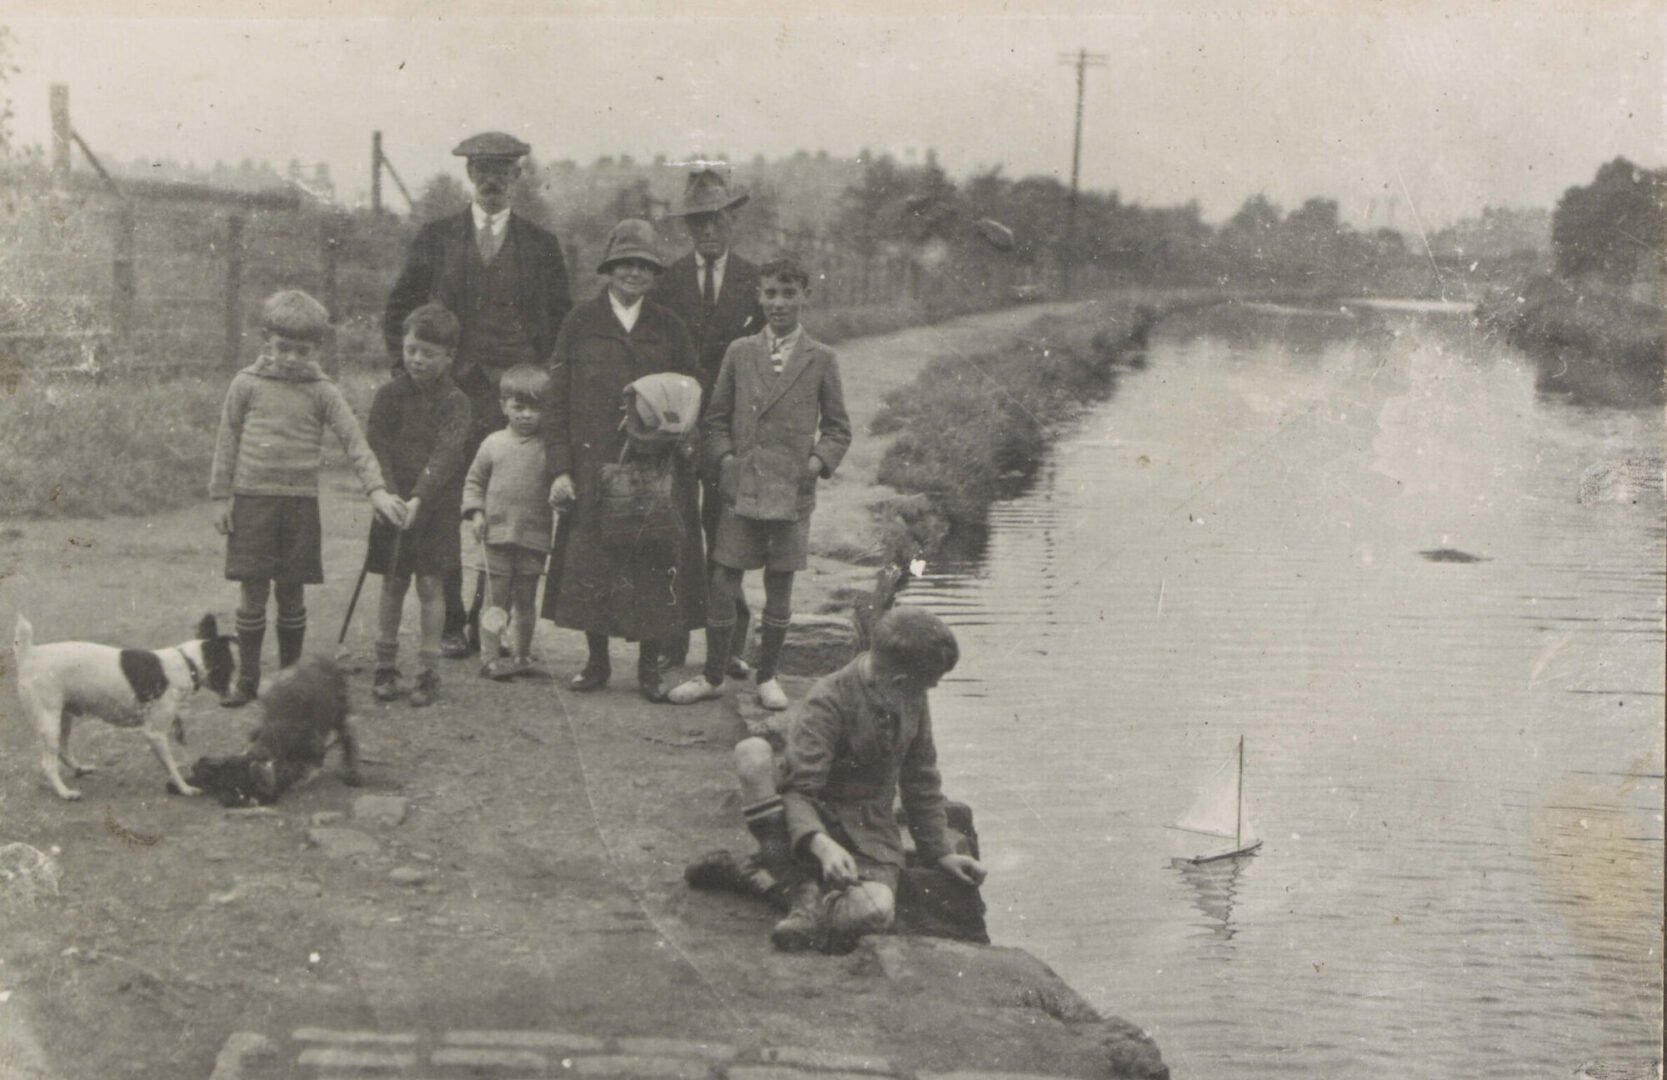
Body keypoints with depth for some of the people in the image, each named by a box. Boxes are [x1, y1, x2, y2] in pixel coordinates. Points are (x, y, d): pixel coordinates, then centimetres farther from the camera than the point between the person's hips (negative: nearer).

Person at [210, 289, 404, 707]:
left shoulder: (321, 392, 2)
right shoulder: (247, 384, 2)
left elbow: (355, 441, -3)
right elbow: (227, 441, 7)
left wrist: (377, 489, -15)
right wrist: (221, 496, 4)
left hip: (300, 502, 1)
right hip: (252, 499, 0)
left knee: (291, 592, 7)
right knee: (252, 592, 1)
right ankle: (247, 679, 12)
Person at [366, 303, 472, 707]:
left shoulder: (454, 402, -5)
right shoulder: (388, 394, 2)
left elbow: (445, 457, -16)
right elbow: (378, 450, -3)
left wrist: (419, 499, -28)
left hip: (436, 506, -2)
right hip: (393, 504, 2)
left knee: (430, 585, 0)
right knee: (392, 585, 8)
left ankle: (428, 671, 8)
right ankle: (385, 667, 17)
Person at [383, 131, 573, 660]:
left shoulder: (541, 244, 10)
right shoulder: (436, 237, 10)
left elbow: (564, 321, 12)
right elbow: (397, 310, 14)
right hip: (451, 392, 0)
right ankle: (449, 622, 8)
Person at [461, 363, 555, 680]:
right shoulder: (494, 444, 2)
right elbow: (474, 481, 10)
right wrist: (476, 512, -2)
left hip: (535, 535, 0)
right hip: (497, 533, 0)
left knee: (526, 601, 11)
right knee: (497, 600, 3)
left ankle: (522, 656, 23)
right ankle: (490, 657, 8)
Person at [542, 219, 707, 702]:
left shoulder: (669, 328, 8)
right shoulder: (581, 323, 5)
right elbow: (557, 400, 3)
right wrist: (560, 468, -5)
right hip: (592, 467, 0)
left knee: (655, 566, -1)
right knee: (590, 564, 3)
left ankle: (649, 666, 12)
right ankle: (596, 661, 18)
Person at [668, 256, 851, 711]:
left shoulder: (821, 359, 4)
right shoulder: (739, 353, 7)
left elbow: (837, 428, 9)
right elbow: (715, 419, 11)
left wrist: (818, 461, -8)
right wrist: (725, 458, -5)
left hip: (791, 490, -1)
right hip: (740, 488, 1)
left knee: (780, 588, 7)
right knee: (722, 584, 1)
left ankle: (767, 676, 22)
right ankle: (713, 676, 15)